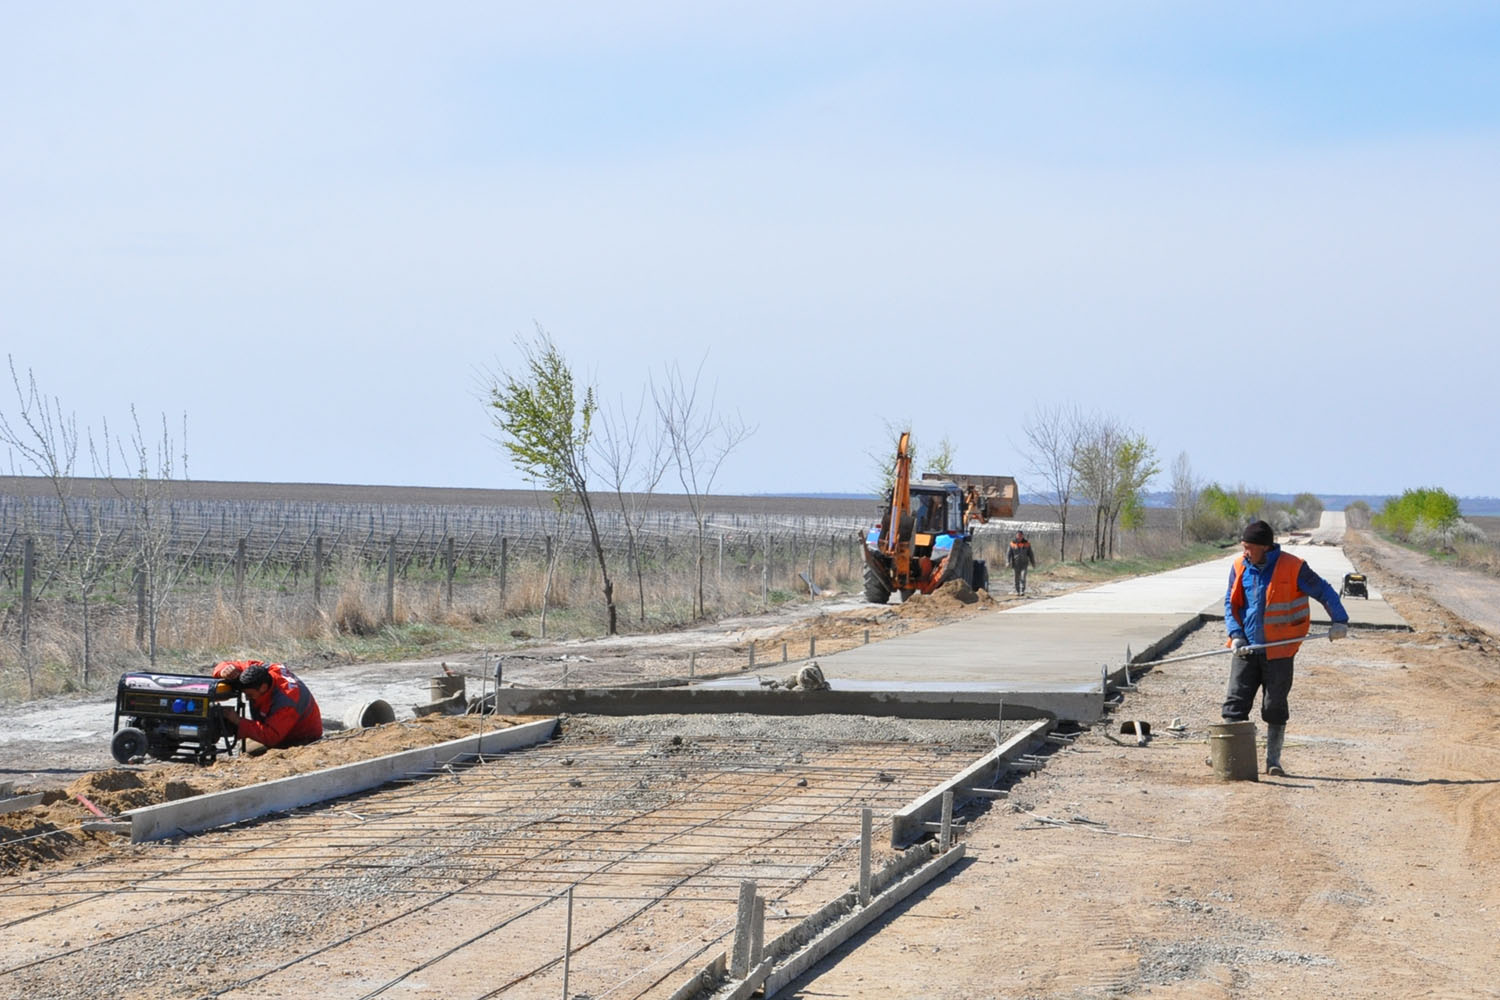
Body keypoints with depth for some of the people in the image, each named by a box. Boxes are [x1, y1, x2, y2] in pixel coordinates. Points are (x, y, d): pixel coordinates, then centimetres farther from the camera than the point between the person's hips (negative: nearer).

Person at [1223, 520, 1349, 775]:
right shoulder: (1240, 567, 2)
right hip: (1246, 649, 3)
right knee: (1235, 702, -1)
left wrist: (1339, 620, -12)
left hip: (1278, 651, -3)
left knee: (1275, 708, 3)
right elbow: (1230, 602, 10)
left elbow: (1323, 591, -3)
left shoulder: (1292, 567, -11)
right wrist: (1235, 634, -3)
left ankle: (1273, 759, 14)